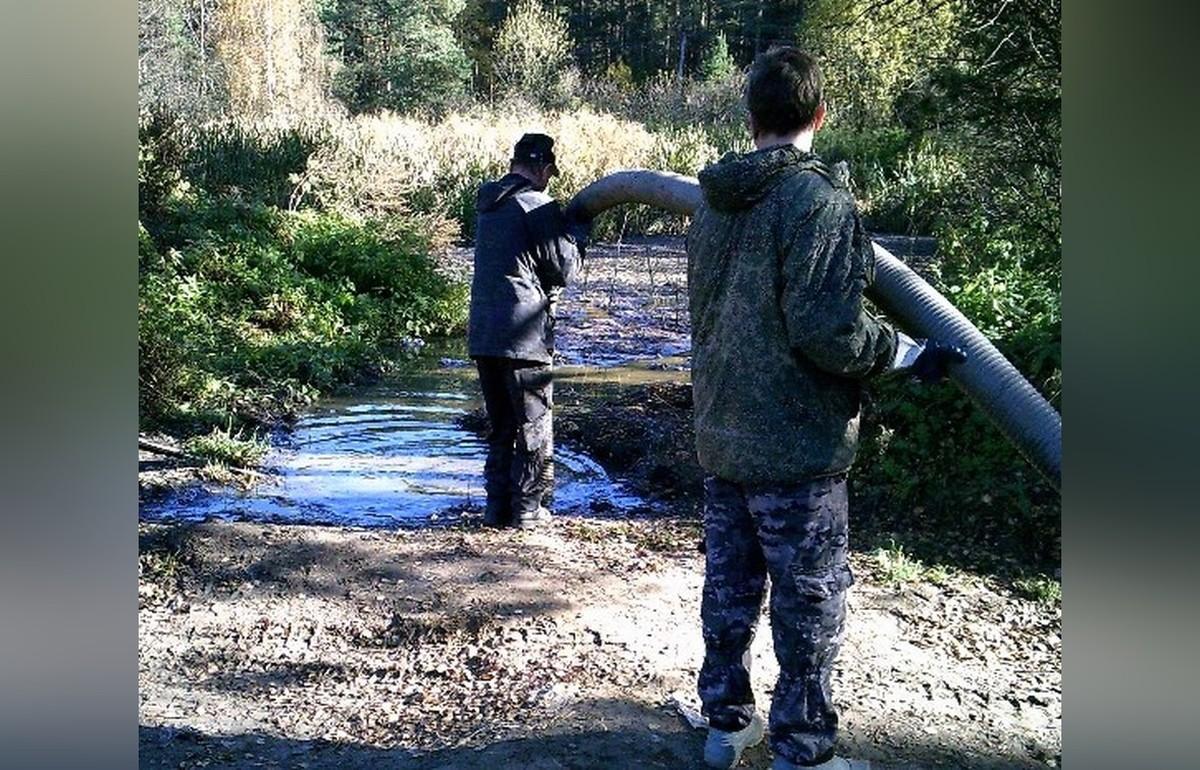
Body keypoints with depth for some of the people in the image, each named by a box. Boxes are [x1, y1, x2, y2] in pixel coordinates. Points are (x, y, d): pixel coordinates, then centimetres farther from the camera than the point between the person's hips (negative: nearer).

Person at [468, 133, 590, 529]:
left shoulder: (487, 203, 14)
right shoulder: (538, 207, -10)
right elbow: (564, 270, -7)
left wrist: (561, 224, 18)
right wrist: (579, 230, 9)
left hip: (482, 333, 7)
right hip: (523, 335, -7)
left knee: (500, 426, 16)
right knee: (534, 427, 6)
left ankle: (497, 505, 19)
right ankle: (527, 508, 10)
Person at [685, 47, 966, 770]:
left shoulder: (712, 203, 8)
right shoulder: (819, 199, -17)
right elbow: (828, 332, -22)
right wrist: (910, 352, -8)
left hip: (722, 436, 8)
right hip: (796, 445, -7)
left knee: (730, 588, 17)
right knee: (812, 601, 6)